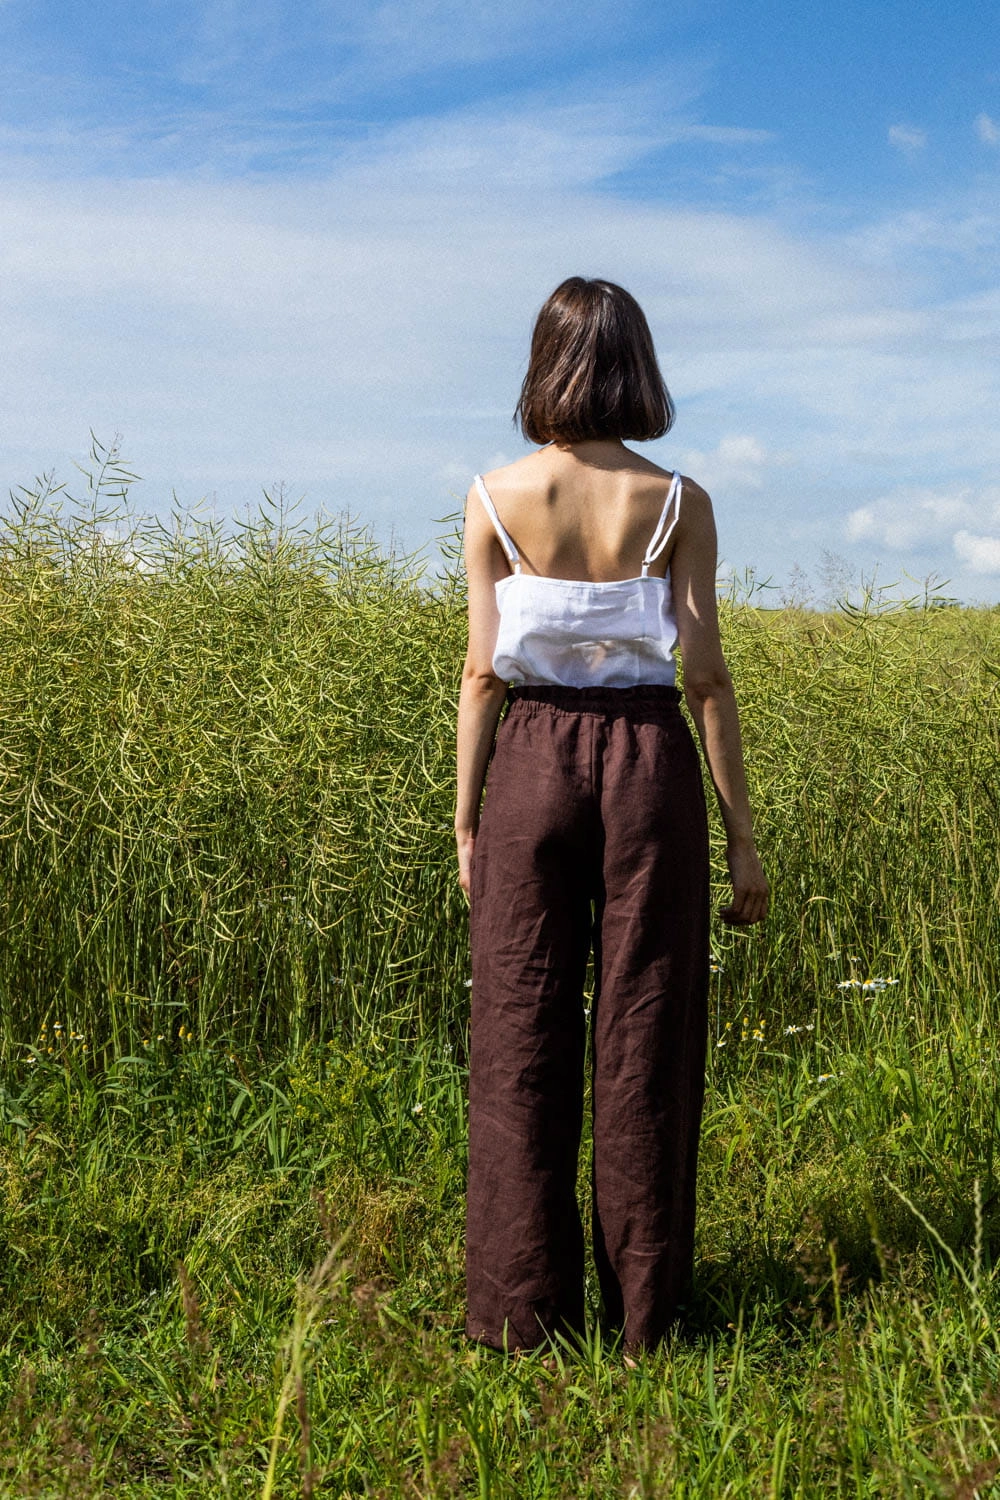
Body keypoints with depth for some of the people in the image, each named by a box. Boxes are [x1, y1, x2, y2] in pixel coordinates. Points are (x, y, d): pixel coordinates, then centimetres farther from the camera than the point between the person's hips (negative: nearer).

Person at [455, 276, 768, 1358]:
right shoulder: (679, 504, -3)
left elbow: (483, 672, -3)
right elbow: (707, 675, -4)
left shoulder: (494, 500, -3)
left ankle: (522, 1316, 13)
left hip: (532, 758, 0)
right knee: (644, 1034, 7)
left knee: (522, 1033, 7)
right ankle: (643, 1315, 16)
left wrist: (464, 823, 5)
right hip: (651, 759, 0)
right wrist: (741, 833, 2)